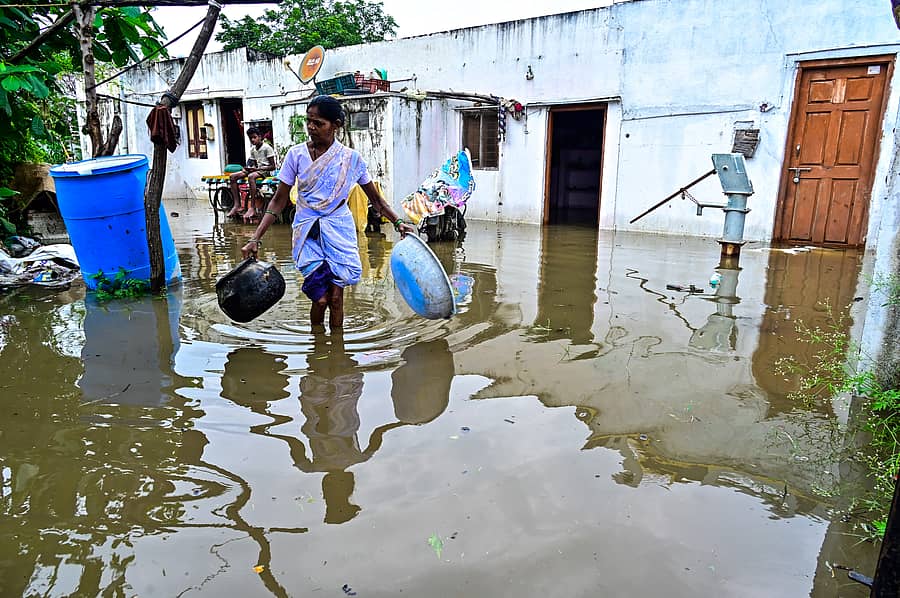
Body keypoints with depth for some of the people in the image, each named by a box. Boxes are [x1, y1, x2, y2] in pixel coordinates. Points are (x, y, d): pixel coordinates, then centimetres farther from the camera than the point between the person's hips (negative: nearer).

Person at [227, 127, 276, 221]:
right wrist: (247, 168, -2)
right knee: (233, 176, -8)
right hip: (255, 169, 8)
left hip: (265, 171, -8)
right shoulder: (252, 150, 15)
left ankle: (252, 208, -40)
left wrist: (257, 169, -20)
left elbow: (273, 167, -13)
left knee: (251, 176, -40)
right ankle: (237, 205, -15)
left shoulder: (267, 148, -8)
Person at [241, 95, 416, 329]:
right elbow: (279, 200, 0)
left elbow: (375, 199, 8)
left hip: (339, 232, 0)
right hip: (308, 233, 0)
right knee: (320, 298, -7)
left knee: (336, 297, 0)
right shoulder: (296, 154, -2)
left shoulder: (351, 158, -1)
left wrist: (398, 222, -2)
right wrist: (255, 239, -5)